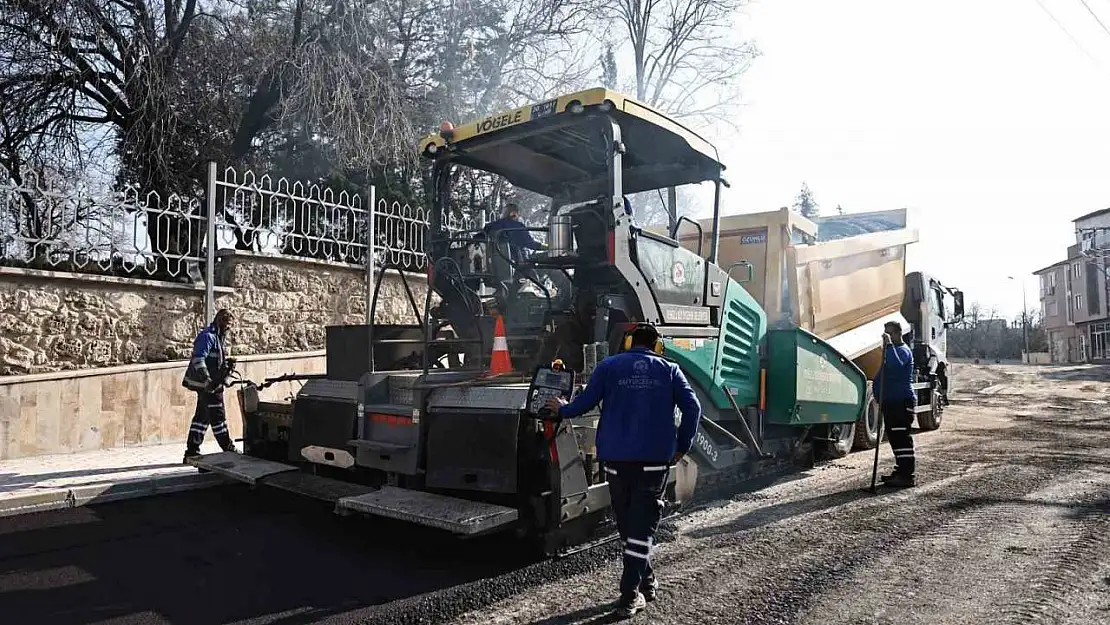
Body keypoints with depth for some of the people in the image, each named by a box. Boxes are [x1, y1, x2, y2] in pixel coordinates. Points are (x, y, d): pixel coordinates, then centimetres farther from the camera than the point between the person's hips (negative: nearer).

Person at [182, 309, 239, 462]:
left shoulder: (221, 337, 17)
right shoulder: (208, 336, -14)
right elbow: (198, 359, -24)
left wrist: (227, 363, 7)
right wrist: (208, 380, -30)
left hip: (213, 383, 10)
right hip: (208, 384, -10)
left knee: (202, 416, 12)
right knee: (218, 416, -3)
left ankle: (192, 451, 18)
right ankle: (228, 449, 3)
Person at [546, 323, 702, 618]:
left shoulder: (608, 366, 4)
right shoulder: (669, 370, 7)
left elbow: (586, 402, -1)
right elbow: (692, 408, -1)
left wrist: (563, 409, 18)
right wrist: (681, 447, 7)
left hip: (617, 457, 1)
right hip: (655, 458, 0)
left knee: (627, 521, 16)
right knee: (642, 523, 2)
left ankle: (646, 581, 29)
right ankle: (630, 594, -2)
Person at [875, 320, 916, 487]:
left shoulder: (903, 350, -9)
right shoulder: (892, 350, 23)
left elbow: (896, 365, -33)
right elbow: (882, 375, 30)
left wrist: (889, 344, -31)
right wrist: (880, 397, 20)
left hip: (902, 401, -10)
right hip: (890, 401, 10)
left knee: (901, 438, -11)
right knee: (895, 438, 14)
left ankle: (906, 475, -10)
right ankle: (900, 471, 22)